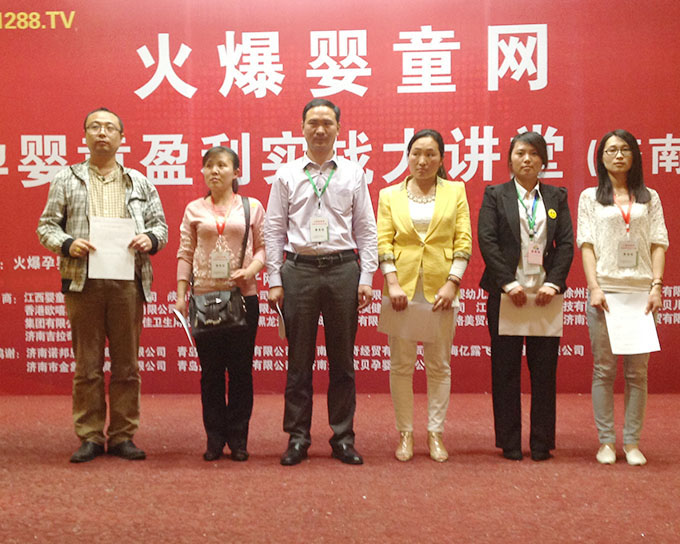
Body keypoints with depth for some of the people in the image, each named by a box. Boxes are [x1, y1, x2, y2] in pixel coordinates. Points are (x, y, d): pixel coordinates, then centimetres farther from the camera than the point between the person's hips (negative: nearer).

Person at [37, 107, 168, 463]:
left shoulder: (139, 183, 16)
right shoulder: (66, 180, 12)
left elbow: (160, 224, 16)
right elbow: (46, 226, 9)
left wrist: (150, 238, -6)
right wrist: (67, 244, -10)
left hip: (128, 282, 1)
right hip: (83, 282, -1)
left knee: (126, 364, 3)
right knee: (87, 364, 2)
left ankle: (122, 436, 12)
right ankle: (89, 437, 11)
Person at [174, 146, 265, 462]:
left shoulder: (252, 207, 6)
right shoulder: (194, 209, 9)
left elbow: (264, 246, 6)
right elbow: (185, 253, 8)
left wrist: (251, 269, -13)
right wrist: (180, 294, 3)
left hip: (242, 296, -1)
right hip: (204, 296, 1)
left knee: (241, 368, 2)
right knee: (211, 370, 4)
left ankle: (238, 439, 12)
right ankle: (215, 439, 14)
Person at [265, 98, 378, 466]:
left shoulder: (353, 174, 8)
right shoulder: (286, 175, 7)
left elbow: (366, 230, 7)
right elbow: (274, 230, 6)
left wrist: (366, 278, -1)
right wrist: (274, 280, 0)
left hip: (343, 269, 1)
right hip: (299, 269, 0)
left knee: (342, 359, 7)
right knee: (299, 359, 5)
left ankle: (343, 438, 17)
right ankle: (297, 438, 16)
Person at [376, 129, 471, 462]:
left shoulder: (455, 191, 9)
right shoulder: (389, 196, 9)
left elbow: (464, 241, 2)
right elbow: (382, 241, 2)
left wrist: (452, 283, -8)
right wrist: (392, 283, -10)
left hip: (440, 288, 0)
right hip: (402, 287, 0)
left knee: (439, 365, 5)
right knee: (401, 365, 3)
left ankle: (435, 434, 15)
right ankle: (405, 434, 13)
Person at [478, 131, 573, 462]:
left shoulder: (557, 197, 12)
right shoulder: (495, 195, 6)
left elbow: (566, 243, 4)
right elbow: (487, 240, -5)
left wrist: (553, 283, -9)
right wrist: (509, 284, -13)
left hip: (545, 294, 2)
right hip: (506, 294, -2)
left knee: (544, 369, 4)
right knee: (505, 369, 2)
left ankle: (542, 443, 13)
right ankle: (509, 444, 11)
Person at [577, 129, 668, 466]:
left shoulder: (649, 198, 13)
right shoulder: (590, 197, 10)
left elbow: (658, 244, 7)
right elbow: (586, 244, 2)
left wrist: (657, 285, -6)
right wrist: (595, 287, -10)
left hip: (640, 292, 1)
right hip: (604, 290, -1)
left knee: (637, 371, 2)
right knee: (603, 369, 1)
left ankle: (632, 442, 10)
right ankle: (606, 441, 8)